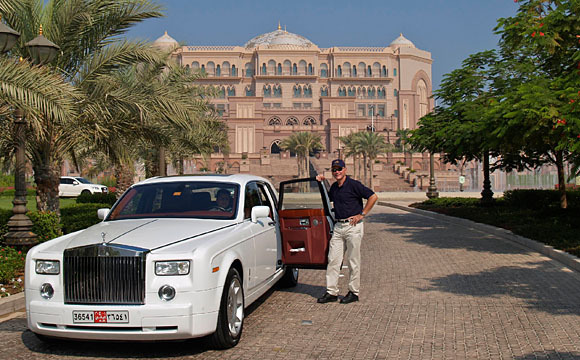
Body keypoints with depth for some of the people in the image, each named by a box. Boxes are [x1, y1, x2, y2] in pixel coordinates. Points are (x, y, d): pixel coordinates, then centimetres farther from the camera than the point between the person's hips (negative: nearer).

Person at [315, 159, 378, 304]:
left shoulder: (353, 184, -9)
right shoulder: (334, 187, 13)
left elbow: (373, 196, -12)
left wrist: (362, 214, -12)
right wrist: (321, 183, 20)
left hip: (353, 226, -7)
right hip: (338, 226, 7)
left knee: (353, 261, 2)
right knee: (333, 259, 4)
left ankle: (353, 292, 11)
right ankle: (331, 292, 10)